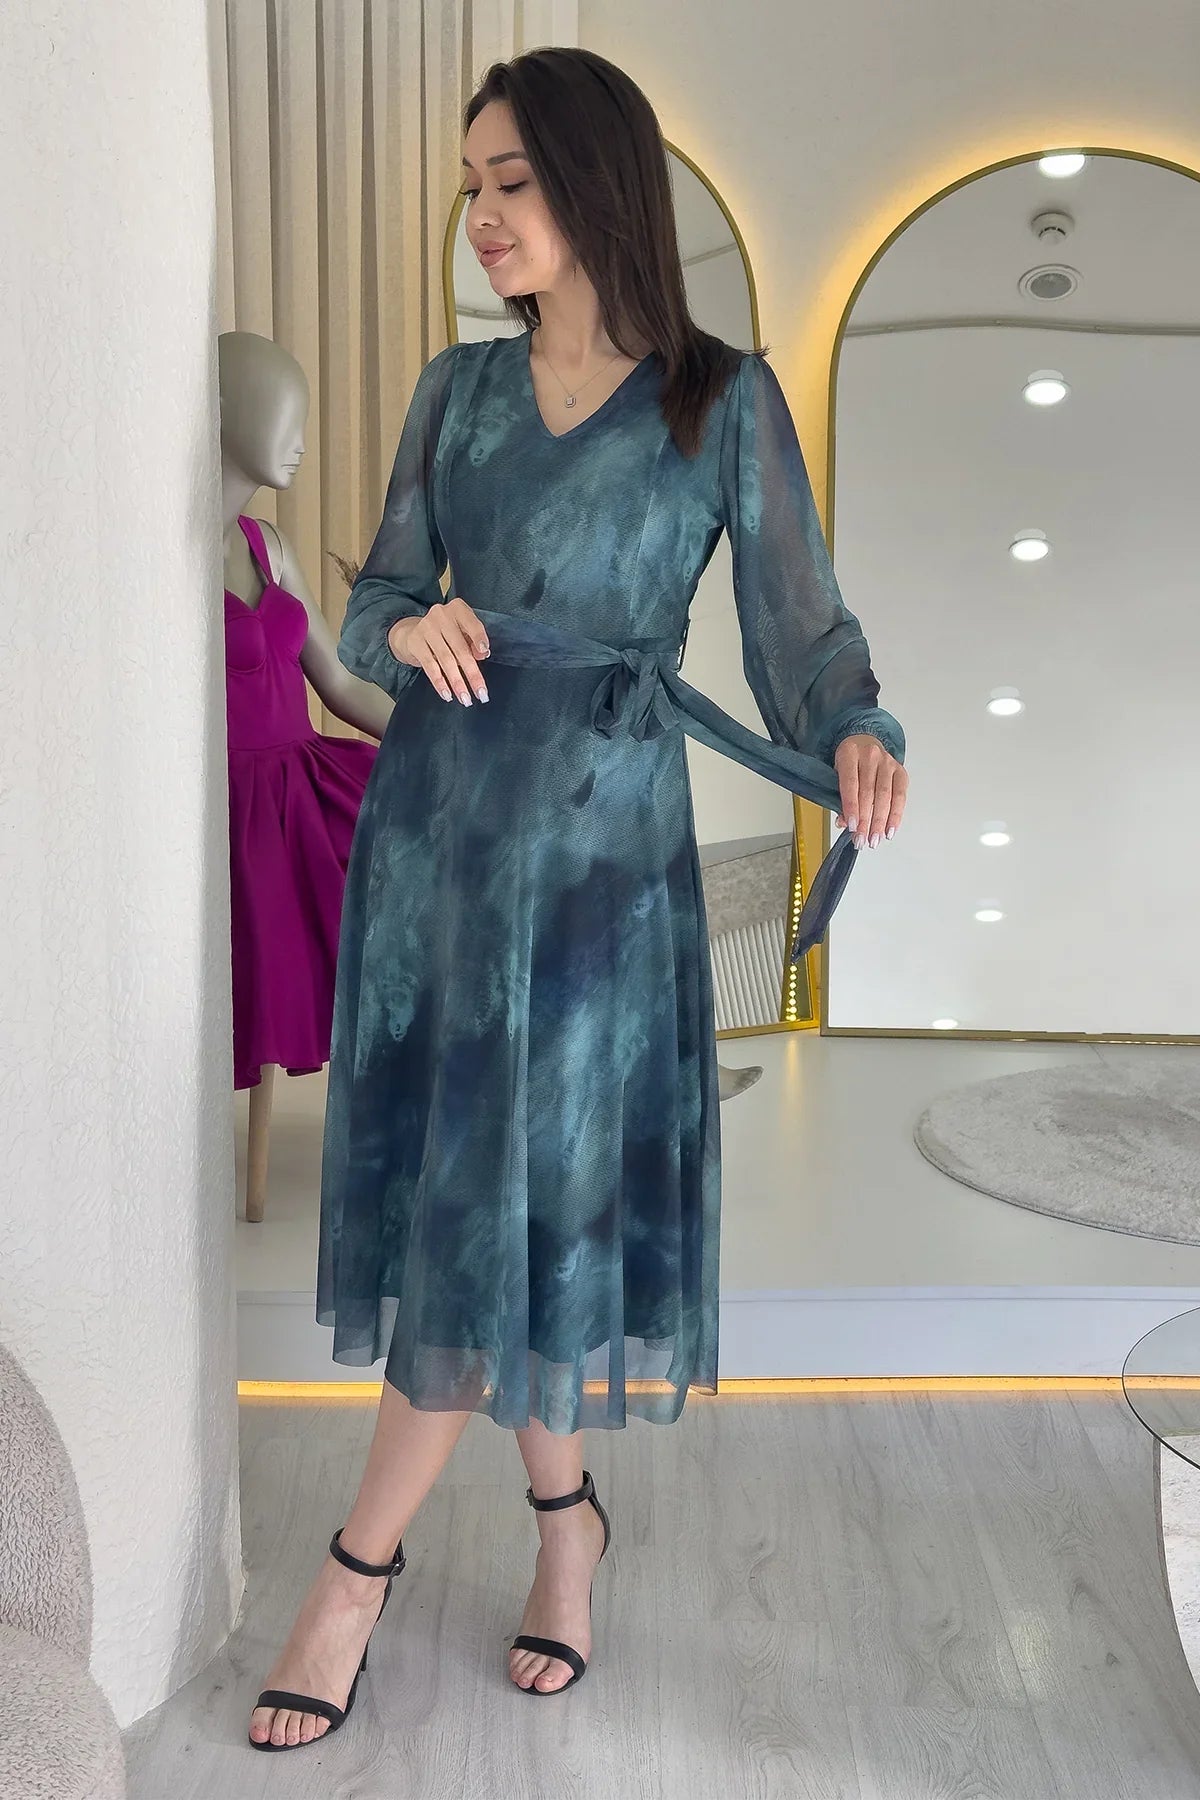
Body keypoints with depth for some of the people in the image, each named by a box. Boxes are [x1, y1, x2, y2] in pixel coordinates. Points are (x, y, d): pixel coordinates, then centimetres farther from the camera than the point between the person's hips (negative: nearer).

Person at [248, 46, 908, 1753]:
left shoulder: (725, 398, -1)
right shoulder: (456, 388, 10)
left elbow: (801, 621, -4)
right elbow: (369, 607, 11)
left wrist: (860, 737, -24)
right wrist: (415, 627, -13)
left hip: (601, 828, -4)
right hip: (435, 811, 4)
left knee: (520, 1194, -1)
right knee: (447, 1179, 7)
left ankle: (359, 1563, 17)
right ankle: (565, 1515, 28)